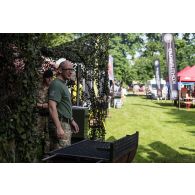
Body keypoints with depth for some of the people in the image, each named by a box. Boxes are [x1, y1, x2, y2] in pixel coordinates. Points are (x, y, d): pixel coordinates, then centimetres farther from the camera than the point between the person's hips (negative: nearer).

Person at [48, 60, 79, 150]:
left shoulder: (63, 84, 20)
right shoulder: (56, 84, -13)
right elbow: (52, 107, -24)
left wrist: (72, 121, 28)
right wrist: (59, 128, -28)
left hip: (66, 124, 10)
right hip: (60, 124, -10)